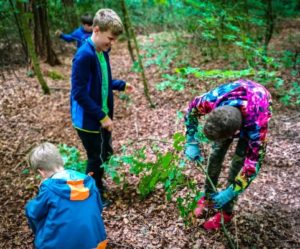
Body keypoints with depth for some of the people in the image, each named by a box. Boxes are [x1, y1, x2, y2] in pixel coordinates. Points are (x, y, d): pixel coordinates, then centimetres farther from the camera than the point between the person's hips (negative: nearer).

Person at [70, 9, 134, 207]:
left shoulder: (103, 51, 2)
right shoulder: (84, 56, -25)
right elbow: (79, 93, -26)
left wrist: (121, 85, 3)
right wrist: (102, 116, -24)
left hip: (103, 115, 8)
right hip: (88, 119, -8)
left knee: (105, 153, 22)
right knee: (96, 158, 7)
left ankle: (98, 185, 44)